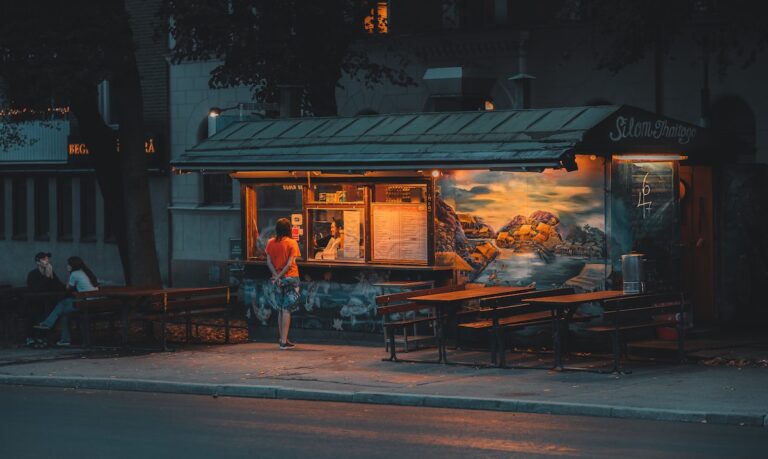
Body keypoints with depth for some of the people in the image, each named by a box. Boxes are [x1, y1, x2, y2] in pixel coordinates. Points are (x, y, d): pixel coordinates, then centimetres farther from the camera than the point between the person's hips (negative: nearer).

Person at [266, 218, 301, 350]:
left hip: (279, 279, 4)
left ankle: (282, 339, 16)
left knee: (280, 310, 14)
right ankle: (284, 341, -6)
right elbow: (289, 264, -16)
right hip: (290, 278, -4)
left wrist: (276, 276, -9)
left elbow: (269, 262, -2)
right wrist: (279, 277, -11)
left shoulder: (271, 243, 2)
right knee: (287, 310, -3)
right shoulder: (292, 243, -11)